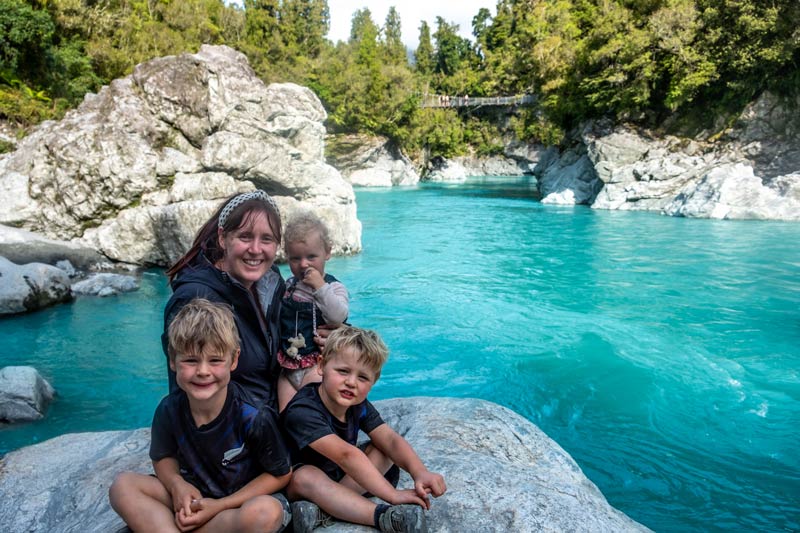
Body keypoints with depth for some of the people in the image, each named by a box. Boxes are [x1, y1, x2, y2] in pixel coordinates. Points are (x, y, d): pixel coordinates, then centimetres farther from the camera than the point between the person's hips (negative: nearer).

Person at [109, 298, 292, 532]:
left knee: (267, 511, -38)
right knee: (123, 485, -13)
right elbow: (163, 457, 8)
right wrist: (177, 484, -16)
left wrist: (220, 505, -18)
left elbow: (281, 474, -12)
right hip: (192, 498, 4)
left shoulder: (254, 417, -23)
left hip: (243, 502, -4)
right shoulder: (169, 410, -11)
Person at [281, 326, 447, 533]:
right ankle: (385, 516, -38)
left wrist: (419, 472, -37)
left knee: (384, 453, -10)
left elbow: (390, 440, -17)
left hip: (341, 479, 7)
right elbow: (346, 455, -40)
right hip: (297, 488, -6)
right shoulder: (302, 411, -32)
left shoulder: (359, 405, -8)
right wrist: (392, 495, -43)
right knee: (304, 476, -38)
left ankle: (321, 510, -24)